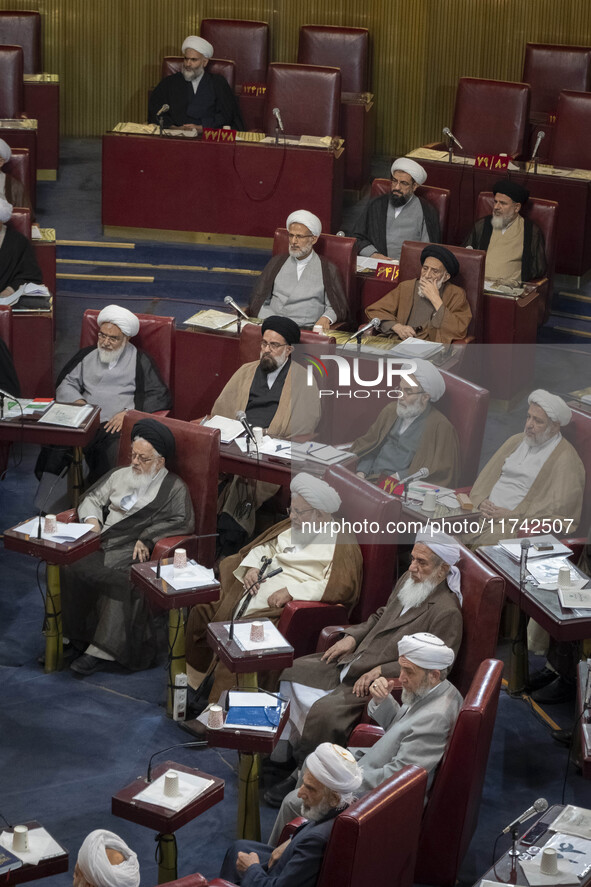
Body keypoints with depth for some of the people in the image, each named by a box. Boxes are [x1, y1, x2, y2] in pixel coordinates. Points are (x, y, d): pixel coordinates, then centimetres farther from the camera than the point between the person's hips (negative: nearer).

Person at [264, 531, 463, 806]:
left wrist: (379, 672, -23)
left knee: (323, 711, -27)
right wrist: (352, 637, 7)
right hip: (353, 661, 10)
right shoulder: (407, 581, 7)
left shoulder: (446, 613, -20)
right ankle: (282, 749, 17)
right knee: (293, 672, 7)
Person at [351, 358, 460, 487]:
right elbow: (367, 445, 20)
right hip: (370, 479, 7)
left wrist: (399, 476, -14)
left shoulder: (440, 427, -3)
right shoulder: (391, 410, 17)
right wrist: (361, 473, 1)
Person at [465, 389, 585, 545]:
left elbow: (558, 507, -13)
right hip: (487, 512, 7)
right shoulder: (516, 441, 20)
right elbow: (487, 474, 20)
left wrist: (512, 515, -15)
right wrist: (481, 500, -2)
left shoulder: (565, 458, -4)